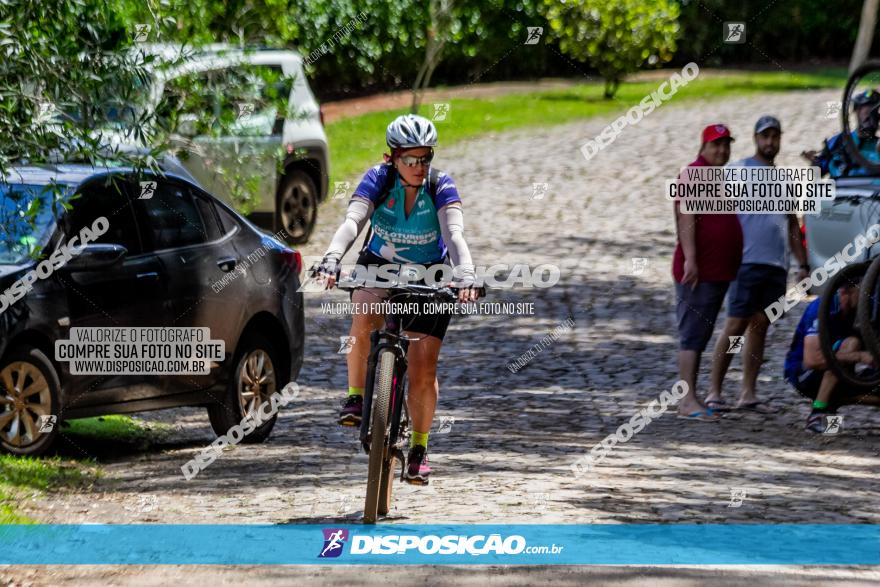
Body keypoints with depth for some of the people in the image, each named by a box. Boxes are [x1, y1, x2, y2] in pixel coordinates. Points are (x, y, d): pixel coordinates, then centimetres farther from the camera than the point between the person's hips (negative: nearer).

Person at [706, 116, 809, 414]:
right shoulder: (738, 171, 1)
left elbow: (793, 226, 24)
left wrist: (803, 265, 16)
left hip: (777, 266, 6)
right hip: (748, 262, -6)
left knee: (760, 328, 6)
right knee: (736, 326, -10)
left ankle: (748, 394, 8)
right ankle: (714, 391, -8)